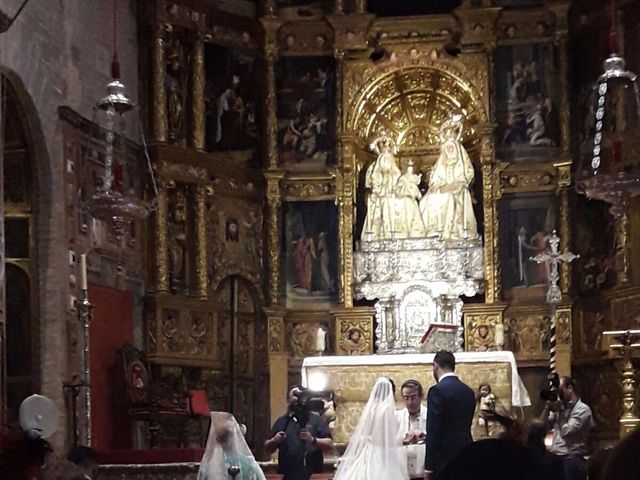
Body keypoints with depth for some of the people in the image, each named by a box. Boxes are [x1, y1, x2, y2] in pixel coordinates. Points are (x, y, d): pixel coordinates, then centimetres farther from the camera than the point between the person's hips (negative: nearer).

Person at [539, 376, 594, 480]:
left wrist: (559, 412, -5)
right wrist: (547, 407, 2)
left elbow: (566, 432, -15)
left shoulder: (582, 409, -5)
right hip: (556, 460, 7)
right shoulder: (560, 407, 18)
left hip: (572, 461, -7)